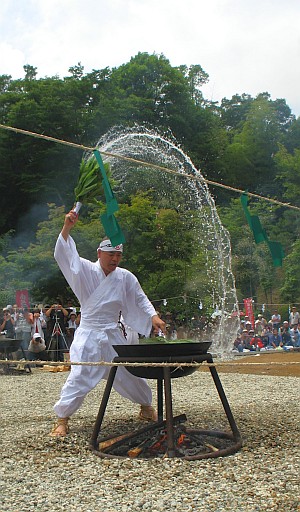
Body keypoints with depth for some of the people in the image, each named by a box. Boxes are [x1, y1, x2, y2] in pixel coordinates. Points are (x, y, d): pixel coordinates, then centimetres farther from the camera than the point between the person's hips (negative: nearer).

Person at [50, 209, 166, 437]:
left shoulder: (125, 277, 0)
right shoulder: (86, 271, -9)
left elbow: (140, 299, 10)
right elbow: (64, 255, -21)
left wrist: (153, 316, -6)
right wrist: (67, 228, -35)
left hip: (113, 335, 4)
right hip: (89, 335, -3)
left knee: (130, 372, 14)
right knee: (79, 376, -9)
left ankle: (147, 407, 36)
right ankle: (62, 419, 8)